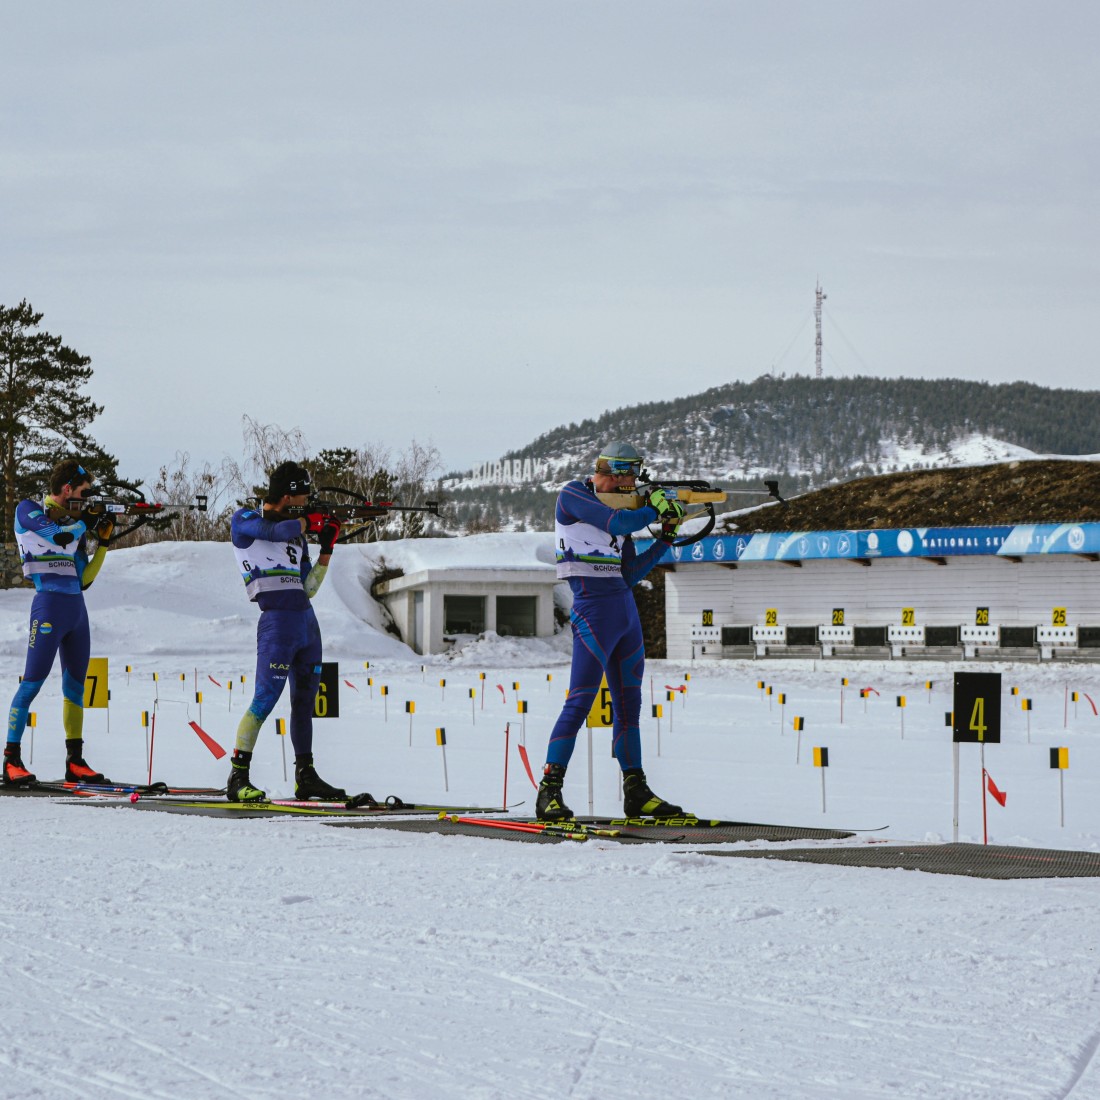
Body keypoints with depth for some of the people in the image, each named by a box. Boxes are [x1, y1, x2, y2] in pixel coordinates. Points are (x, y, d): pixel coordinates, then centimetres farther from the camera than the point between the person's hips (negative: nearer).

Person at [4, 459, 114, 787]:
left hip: (77, 609, 8)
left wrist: (103, 543, 8)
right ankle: (12, 761, -9)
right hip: (50, 605, -8)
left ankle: (75, 762, 12)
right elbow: (59, 538, -20)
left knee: (75, 686, 8)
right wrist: (85, 521, -3)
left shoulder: (73, 524, 17)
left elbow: (84, 579, 15)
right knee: (32, 682, -9)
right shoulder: (29, 511, -1)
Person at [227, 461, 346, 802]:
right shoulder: (244, 520, 0)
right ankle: (238, 778, -12)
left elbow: (307, 588, 16)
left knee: (305, 701, 12)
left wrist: (327, 549, 8)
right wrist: (311, 521, -4)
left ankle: (305, 777, 20)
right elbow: (277, 531, -21)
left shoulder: (296, 533, 19)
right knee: (265, 698, -14)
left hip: (307, 621, 8)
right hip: (277, 621, -8)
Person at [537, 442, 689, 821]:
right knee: (580, 700, -13)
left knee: (629, 703, 11)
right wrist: (657, 509, -5)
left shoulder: (618, 509, 17)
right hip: (593, 611, -8)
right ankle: (549, 794, -13)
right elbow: (618, 523, -19)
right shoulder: (572, 496, -4)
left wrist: (665, 540, 11)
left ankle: (636, 793, 16)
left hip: (625, 610, 8)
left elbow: (629, 576, 15)